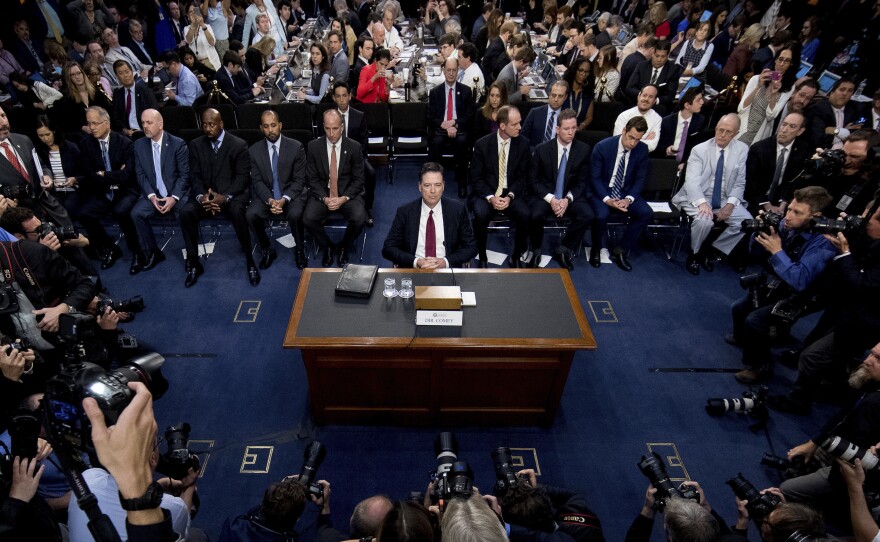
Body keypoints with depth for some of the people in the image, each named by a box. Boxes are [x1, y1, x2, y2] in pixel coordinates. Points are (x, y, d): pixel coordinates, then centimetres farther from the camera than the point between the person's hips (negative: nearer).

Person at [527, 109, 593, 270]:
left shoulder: (584, 150, -1)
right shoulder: (542, 149, -5)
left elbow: (582, 182, 2)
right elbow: (533, 180, -3)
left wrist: (567, 199, -17)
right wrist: (550, 198, -19)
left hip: (571, 196, 2)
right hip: (545, 195, -2)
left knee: (587, 215, -27)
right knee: (536, 215, -33)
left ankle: (564, 250, -6)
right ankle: (536, 252, -5)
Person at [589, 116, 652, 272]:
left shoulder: (642, 149, -5)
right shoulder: (603, 146, -15)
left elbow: (640, 178, 0)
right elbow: (594, 177, -13)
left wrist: (628, 199, -19)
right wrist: (607, 199, -26)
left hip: (626, 192, 4)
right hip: (602, 191, -4)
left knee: (646, 213, -20)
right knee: (602, 215, -33)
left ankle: (620, 251, -5)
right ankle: (596, 249, -3)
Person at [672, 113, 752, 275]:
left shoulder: (742, 149, 1)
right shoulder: (699, 149, -7)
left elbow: (739, 183, 2)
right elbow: (692, 181, -16)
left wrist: (730, 204, -15)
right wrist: (702, 202, -33)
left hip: (724, 200, 4)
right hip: (699, 198, -4)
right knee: (704, 220, -33)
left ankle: (709, 250, 1)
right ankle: (694, 253, -3)